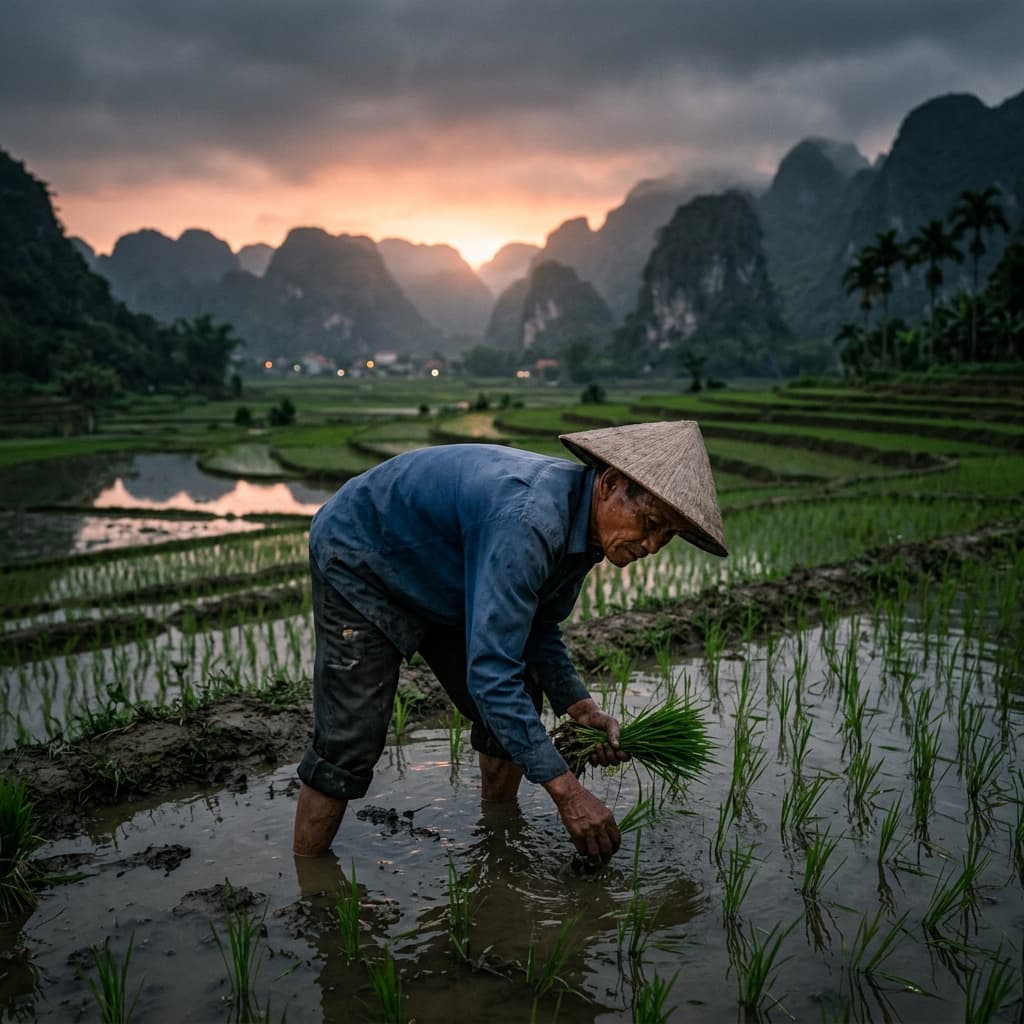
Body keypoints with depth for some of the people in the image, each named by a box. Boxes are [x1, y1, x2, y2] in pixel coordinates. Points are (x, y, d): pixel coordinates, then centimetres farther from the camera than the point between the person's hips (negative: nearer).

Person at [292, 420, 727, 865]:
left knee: (516, 711, 6)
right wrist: (565, 789, -39)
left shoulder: (586, 524, -10)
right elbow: (490, 669, -42)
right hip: (359, 558, -9)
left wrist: (580, 708, -10)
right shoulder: (528, 519, -40)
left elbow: (538, 628, 5)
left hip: (437, 576, 9)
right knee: (350, 743, -13)